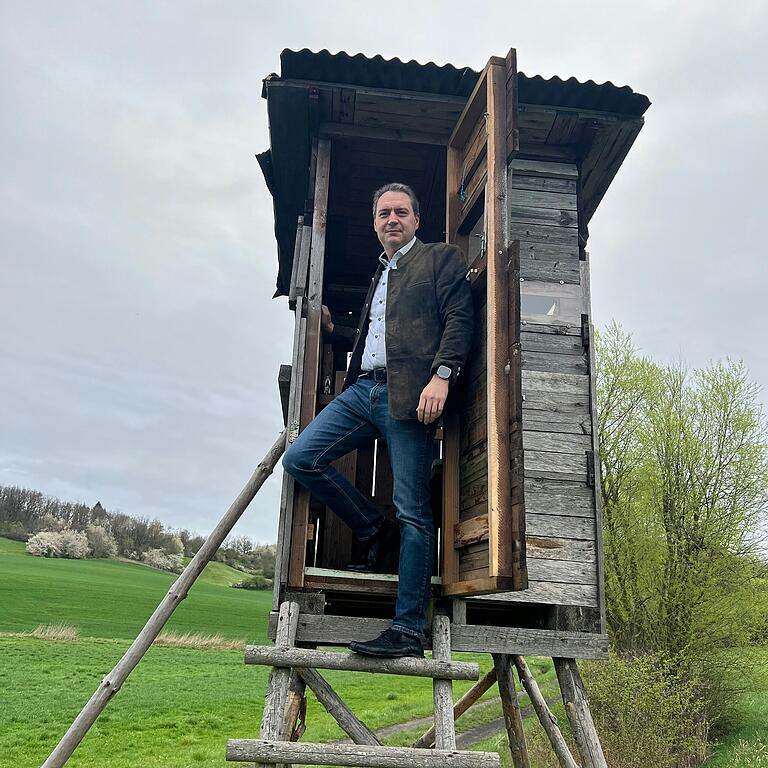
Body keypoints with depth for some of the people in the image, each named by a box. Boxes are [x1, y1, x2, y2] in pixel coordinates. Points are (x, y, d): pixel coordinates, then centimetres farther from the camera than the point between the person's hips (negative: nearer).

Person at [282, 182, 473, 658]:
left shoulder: (441, 258, 9)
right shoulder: (380, 275, 30)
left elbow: (459, 319, -5)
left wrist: (442, 374, -19)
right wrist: (332, 330, 22)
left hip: (408, 395, -7)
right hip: (364, 389, 7)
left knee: (412, 513, -7)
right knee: (301, 458, -8)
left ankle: (408, 632, -2)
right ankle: (377, 535, 9)